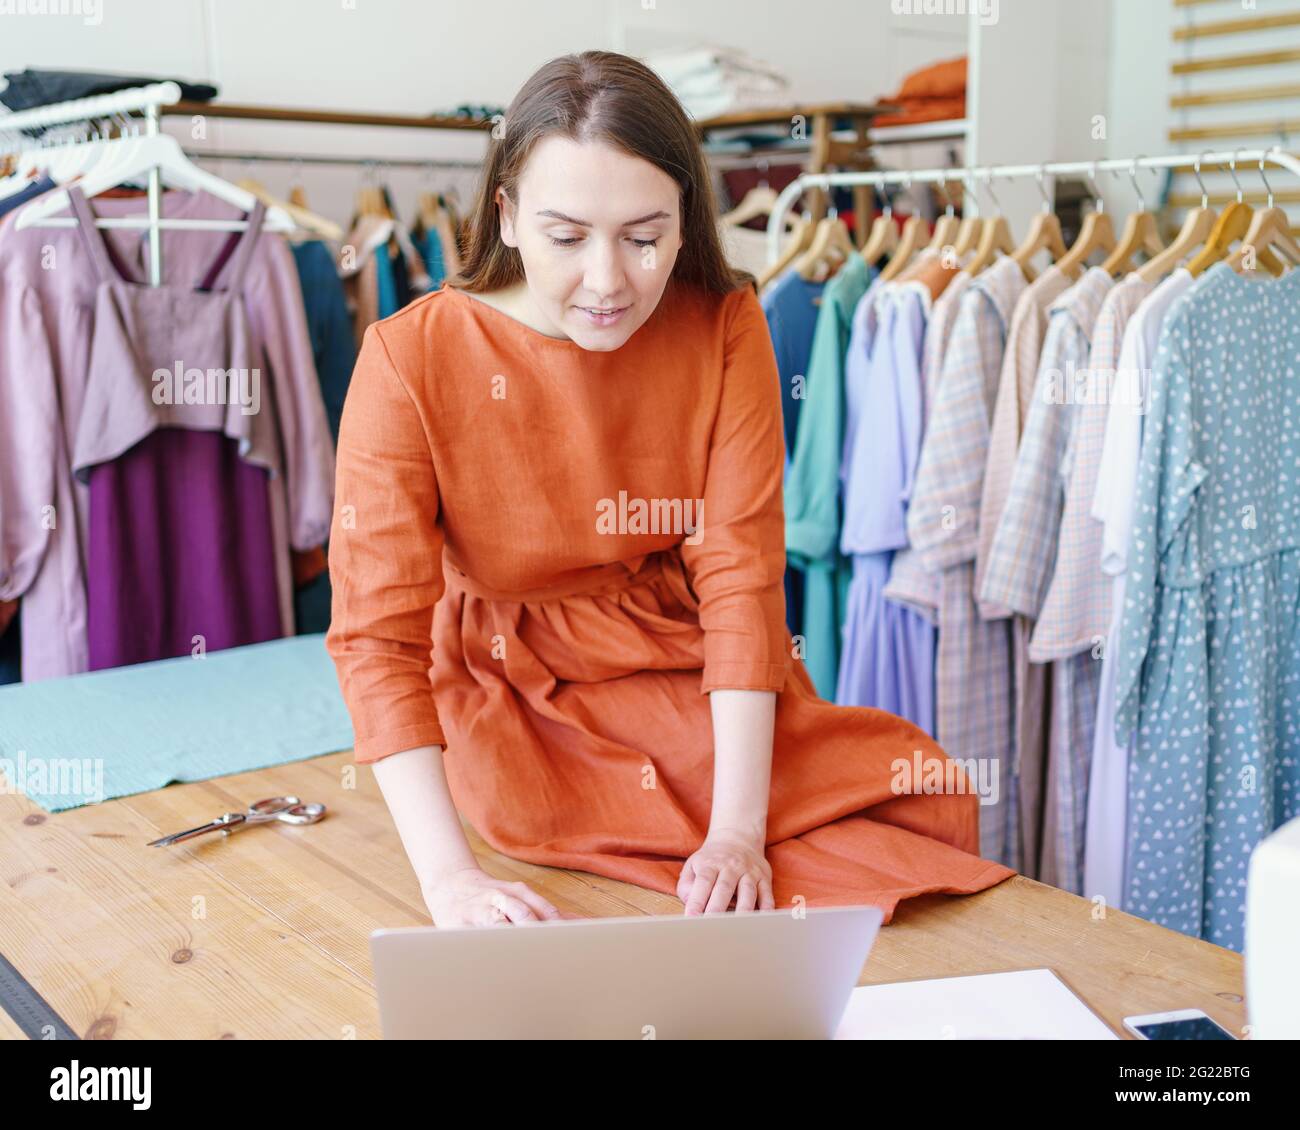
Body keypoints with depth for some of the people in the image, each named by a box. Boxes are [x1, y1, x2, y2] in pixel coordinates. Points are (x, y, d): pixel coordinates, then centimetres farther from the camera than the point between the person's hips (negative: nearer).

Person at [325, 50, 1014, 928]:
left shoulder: (724, 325, -8)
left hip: (696, 678, 4)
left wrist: (739, 831, -23)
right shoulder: (413, 357, -15)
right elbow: (378, 631, -18)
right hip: (521, 699, -3)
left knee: (935, 800, -14)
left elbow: (741, 574, -13)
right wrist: (449, 878, -29)